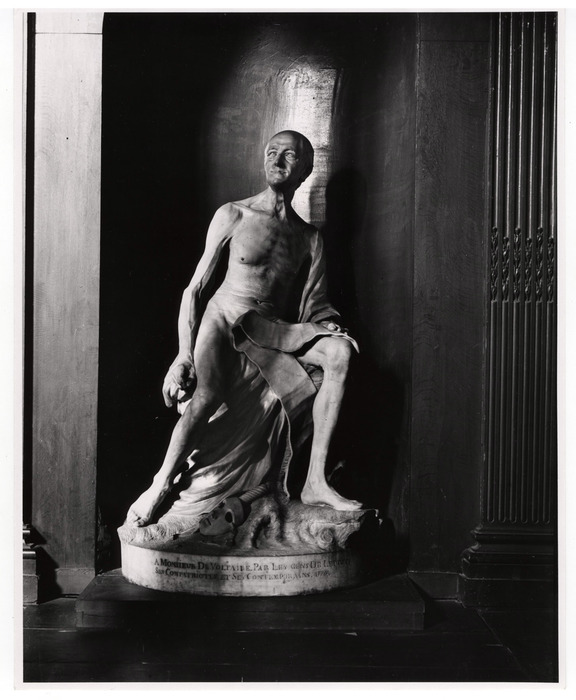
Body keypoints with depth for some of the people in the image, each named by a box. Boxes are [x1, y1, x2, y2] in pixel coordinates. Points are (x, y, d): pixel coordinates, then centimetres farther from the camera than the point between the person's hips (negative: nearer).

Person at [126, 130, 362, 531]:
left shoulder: (310, 239, 15)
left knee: (340, 352, -24)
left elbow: (313, 306, 10)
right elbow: (195, 288, 1)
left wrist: (330, 327, -15)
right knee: (209, 395, -34)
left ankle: (316, 482, -24)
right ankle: (160, 486, -15)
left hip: (273, 333, 3)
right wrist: (184, 354, -10)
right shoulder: (233, 216, 5)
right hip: (222, 319, -3)